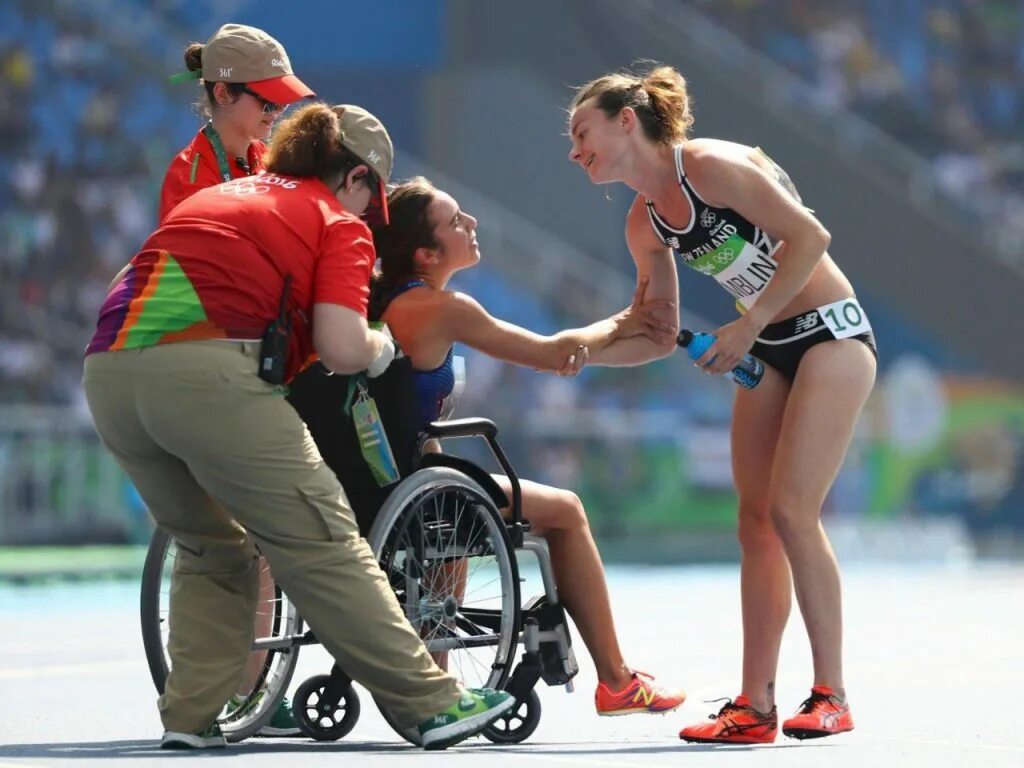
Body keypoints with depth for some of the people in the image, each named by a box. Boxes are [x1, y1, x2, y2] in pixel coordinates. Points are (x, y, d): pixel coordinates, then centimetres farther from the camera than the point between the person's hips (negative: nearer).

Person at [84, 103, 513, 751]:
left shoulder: (216, 195, 31)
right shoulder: (339, 224, 11)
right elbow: (342, 348, -3)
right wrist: (380, 347, 19)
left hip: (108, 373, 6)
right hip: (209, 374, -6)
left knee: (211, 550, 24)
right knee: (325, 547, 1)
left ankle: (189, 717, 17)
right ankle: (433, 703, 4)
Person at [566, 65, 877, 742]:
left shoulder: (711, 166, -18)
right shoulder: (645, 222, 7)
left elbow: (809, 235, -21)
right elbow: (659, 337, 12)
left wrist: (750, 322, -20)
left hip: (829, 332, -8)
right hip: (768, 352, 8)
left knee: (792, 511, -14)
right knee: (757, 521, 2)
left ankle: (831, 696, -7)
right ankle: (756, 706, 3)